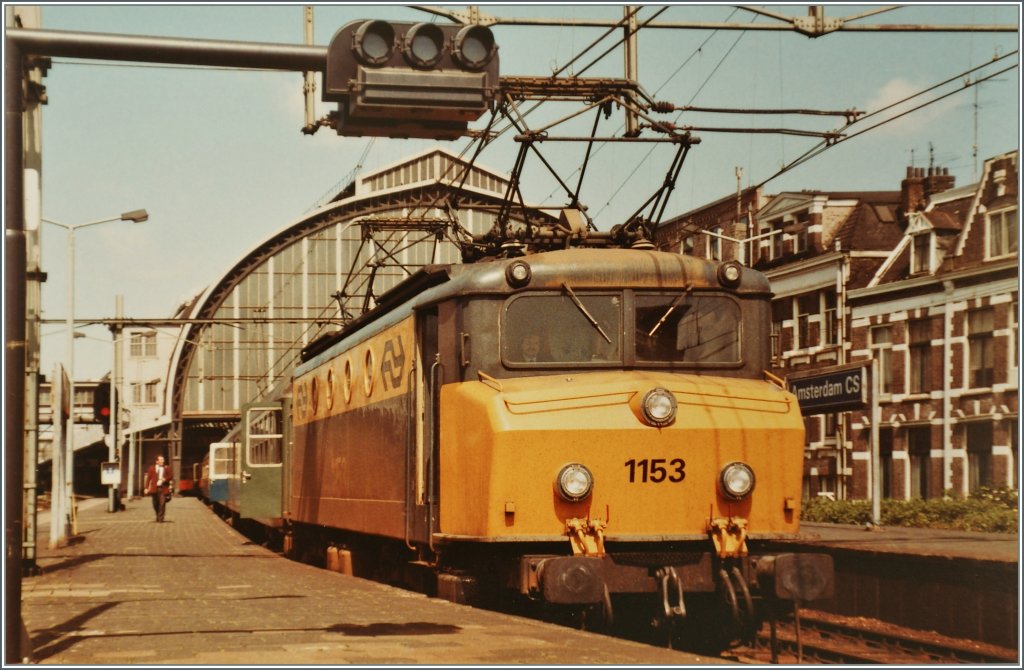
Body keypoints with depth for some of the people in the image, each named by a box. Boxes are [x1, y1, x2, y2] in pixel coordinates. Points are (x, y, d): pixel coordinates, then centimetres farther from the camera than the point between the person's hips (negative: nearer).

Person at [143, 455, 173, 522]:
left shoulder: (167, 468, 7)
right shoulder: (152, 468, 4)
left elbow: (171, 476, 8)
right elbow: (148, 478, 1)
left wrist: (165, 479, -12)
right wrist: (146, 488, -5)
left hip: (163, 488, -1)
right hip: (154, 488, 1)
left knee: (162, 503, -10)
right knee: (155, 504, 9)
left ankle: (160, 518, -4)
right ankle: (158, 516, 30)